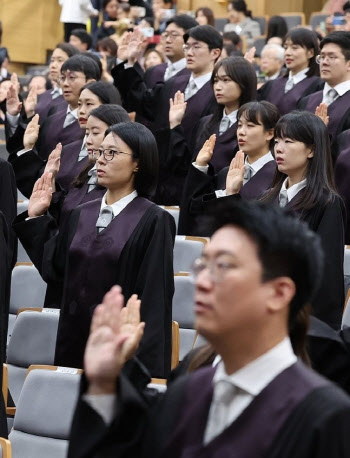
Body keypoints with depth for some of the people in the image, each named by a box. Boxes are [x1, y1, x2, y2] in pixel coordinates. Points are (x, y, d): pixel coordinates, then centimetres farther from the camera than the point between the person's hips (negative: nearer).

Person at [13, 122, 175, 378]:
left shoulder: (153, 221, -10)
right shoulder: (83, 215, 10)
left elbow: (154, 296, -14)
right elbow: (53, 267, 11)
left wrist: (144, 363, -18)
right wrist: (36, 218, 10)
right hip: (76, 341, 6)